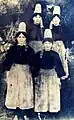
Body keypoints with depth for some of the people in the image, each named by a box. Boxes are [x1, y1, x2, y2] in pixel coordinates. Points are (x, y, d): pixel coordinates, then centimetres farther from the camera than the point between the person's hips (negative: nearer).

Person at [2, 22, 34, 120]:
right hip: (14, 72, -1)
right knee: (15, 92, 3)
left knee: (25, 93, 6)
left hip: (26, 72, 1)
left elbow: (32, 63, 4)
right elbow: (7, 61, -1)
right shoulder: (12, 49, 0)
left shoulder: (30, 50, 2)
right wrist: (7, 72, -7)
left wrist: (33, 74, 0)